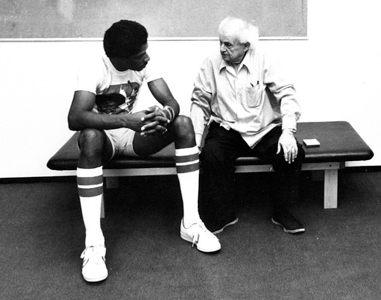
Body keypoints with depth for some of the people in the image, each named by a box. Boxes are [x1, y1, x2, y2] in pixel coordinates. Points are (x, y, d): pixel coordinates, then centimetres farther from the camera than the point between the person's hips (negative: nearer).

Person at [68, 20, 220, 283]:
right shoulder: (94, 67, -24)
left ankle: (191, 222, -19)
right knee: (91, 137, -41)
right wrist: (125, 119, -50)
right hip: (104, 135, -4)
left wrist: (166, 113, -42)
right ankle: (94, 244, -37)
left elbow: (172, 102, -16)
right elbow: (75, 118, -38)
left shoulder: (143, 64, -9)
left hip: (133, 133, 4)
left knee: (184, 124, -21)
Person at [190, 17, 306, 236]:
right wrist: (195, 138, -11)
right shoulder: (211, 64, 0)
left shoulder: (264, 62, -4)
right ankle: (223, 213, -8)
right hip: (227, 129, 0)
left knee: (293, 152, -24)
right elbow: (200, 102, 2)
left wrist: (287, 132, -22)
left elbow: (287, 94, -9)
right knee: (211, 154, -30)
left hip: (264, 130, 0)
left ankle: (282, 211, -1)